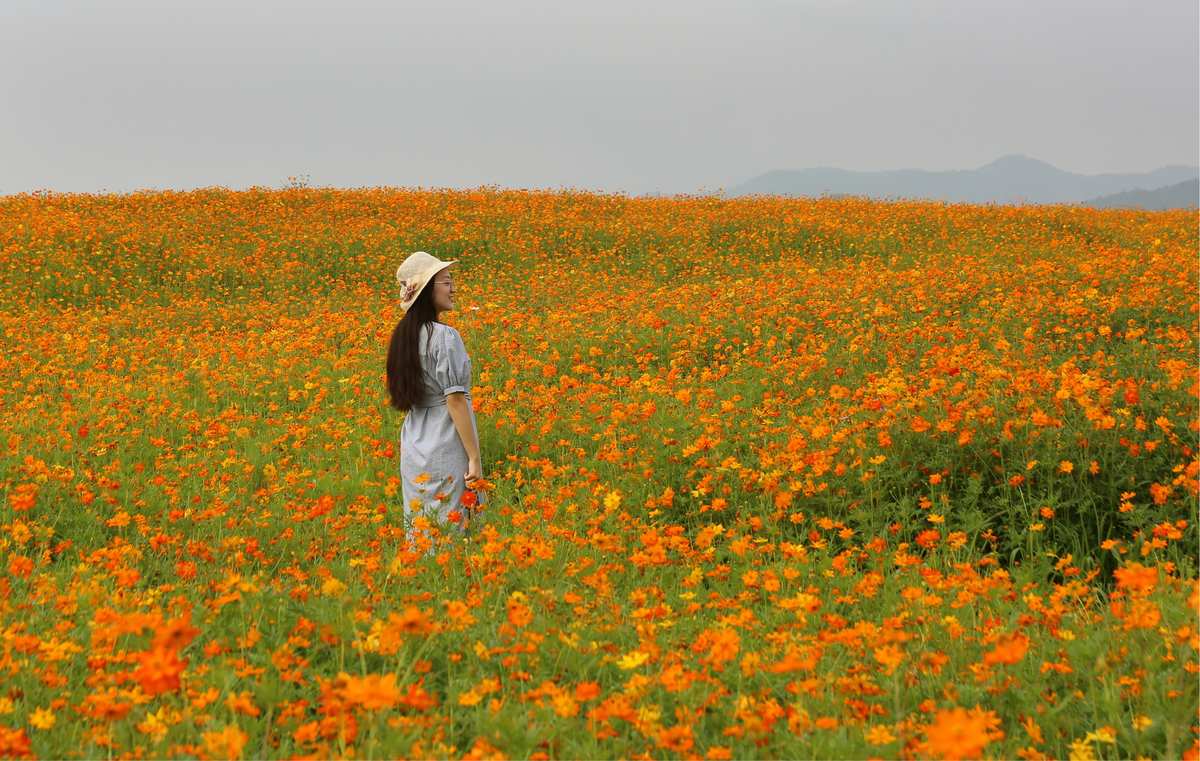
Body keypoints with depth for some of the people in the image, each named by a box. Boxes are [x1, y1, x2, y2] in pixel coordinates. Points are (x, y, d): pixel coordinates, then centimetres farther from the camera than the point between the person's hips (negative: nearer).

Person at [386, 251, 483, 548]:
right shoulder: (444, 336, -15)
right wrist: (475, 458, -13)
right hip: (446, 453, -8)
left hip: (412, 453, 8)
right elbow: (456, 401, -16)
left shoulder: (403, 337, 7)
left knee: (421, 535, 12)